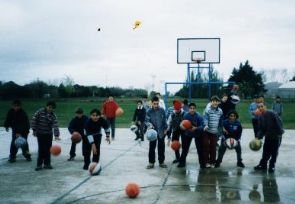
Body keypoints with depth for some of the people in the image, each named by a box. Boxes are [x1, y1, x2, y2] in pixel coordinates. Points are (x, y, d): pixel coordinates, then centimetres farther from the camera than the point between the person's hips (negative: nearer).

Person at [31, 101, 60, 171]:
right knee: (41, 149, -5)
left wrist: (56, 135, -29)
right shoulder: (40, 112, -11)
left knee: (48, 149, 6)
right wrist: (34, 130, -6)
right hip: (40, 134, -2)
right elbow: (34, 120, -5)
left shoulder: (53, 115, -7)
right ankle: (39, 164, 4)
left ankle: (47, 163, 17)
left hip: (49, 134, 3)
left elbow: (55, 125, -17)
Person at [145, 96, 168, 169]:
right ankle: (151, 162, 10)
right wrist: (150, 125, -26)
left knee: (161, 147, 10)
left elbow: (164, 120, 4)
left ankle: (161, 162, 21)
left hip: (161, 132, 1)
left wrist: (165, 129, 5)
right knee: (152, 148, 1)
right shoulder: (149, 112, -8)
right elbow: (147, 121, -7)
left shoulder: (162, 110, -4)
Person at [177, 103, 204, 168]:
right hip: (188, 134, 2)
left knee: (200, 149, 3)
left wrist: (196, 128, -39)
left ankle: (202, 163, 16)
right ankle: (182, 162, 17)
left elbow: (202, 126, -25)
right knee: (185, 148, 6)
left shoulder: (198, 116, -25)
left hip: (197, 134, -2)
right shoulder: (185, 115, -18)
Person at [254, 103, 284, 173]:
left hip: (276, 136, -5)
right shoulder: (260, 118, 1)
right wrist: (259, 137, -9)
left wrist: (280, 132, -22)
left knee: (274, 152, 4)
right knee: (266, 151, 9)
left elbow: (279, 123, -20)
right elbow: (261, 129, 4)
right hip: (268, 136, 5)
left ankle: (272, 166, 16)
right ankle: (263, 165, 21)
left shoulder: (271, 113, -19)